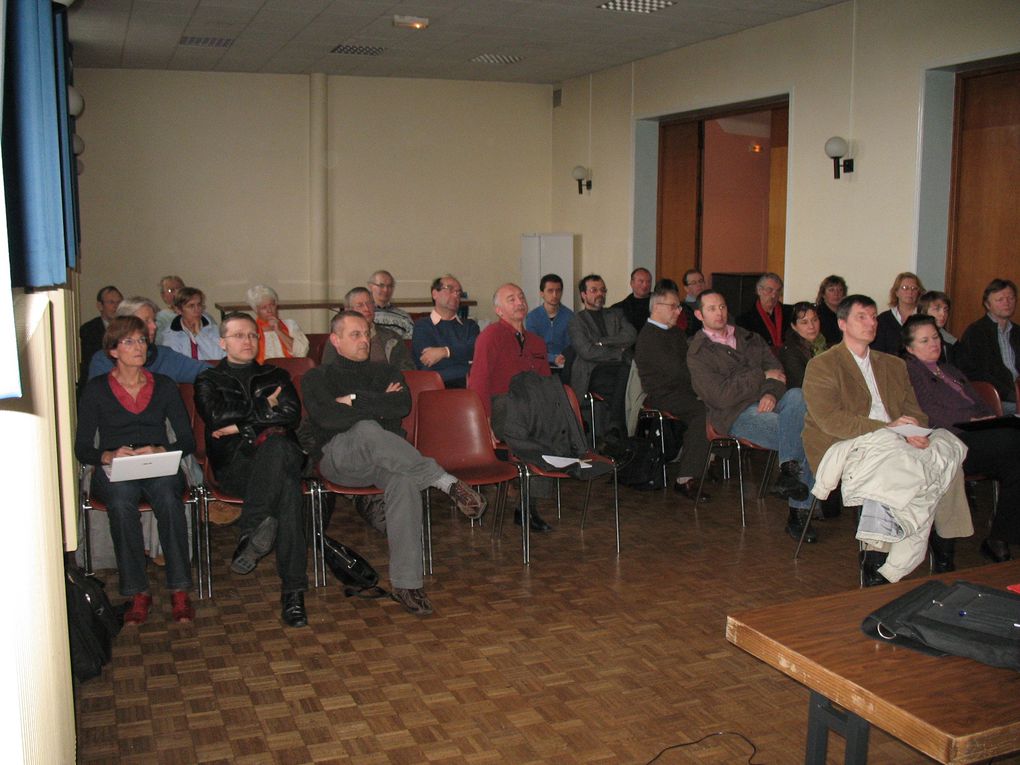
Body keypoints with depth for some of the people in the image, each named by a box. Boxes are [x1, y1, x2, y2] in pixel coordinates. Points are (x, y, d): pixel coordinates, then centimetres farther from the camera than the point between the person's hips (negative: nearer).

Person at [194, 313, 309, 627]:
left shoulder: (275, 376, 25)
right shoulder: (209, 381, 21)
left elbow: (292, 414, 6)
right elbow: (217, 416, -1)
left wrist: (240, 426, -1)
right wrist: (265, 405, 4)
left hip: (282, 456, 2)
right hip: (233, 465, -2)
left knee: (276, 445, -39)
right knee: (287, 485, -37)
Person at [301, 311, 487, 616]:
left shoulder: (385, 373, 23)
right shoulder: (316, 378, 15)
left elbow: (403, 405, 1)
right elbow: (328, 418, -7)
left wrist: (355, 400, 0)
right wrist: (379, 404, -2)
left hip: (387, 457, 2)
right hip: (338, 457, -2)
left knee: (405, 480, -34)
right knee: (367, 430, -38)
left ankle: (406, 583, -35)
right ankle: (448, 483, -37)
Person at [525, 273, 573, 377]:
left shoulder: (569, 316, 2)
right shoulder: (532, 317, 3)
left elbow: (570, 347, 0)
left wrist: (562, 359, -22)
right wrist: (553, 358, -19)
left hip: (563, 368, 0)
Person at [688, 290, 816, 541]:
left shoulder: (748, 338, 22)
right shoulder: (698, 353, 4)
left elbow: (776, 369, 12)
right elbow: (721, 395, -9)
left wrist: (772, 393, -11)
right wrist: (762, 376, -6)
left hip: (767, 402, 5)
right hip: (737, 414, -5)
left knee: (796, 396, -29)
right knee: (803, 437, -26)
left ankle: (788, 469, -30)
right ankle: (798, 511, -22)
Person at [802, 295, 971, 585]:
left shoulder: (894, 365, 25)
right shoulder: (821, 366, 4)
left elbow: (913, 410, 16)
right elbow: (830, 420, -10)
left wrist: (916, 433, -9)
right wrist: (885, 428, -18)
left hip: (893, 444, 6)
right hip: (843, 448, -6)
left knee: (947, 449, -22)